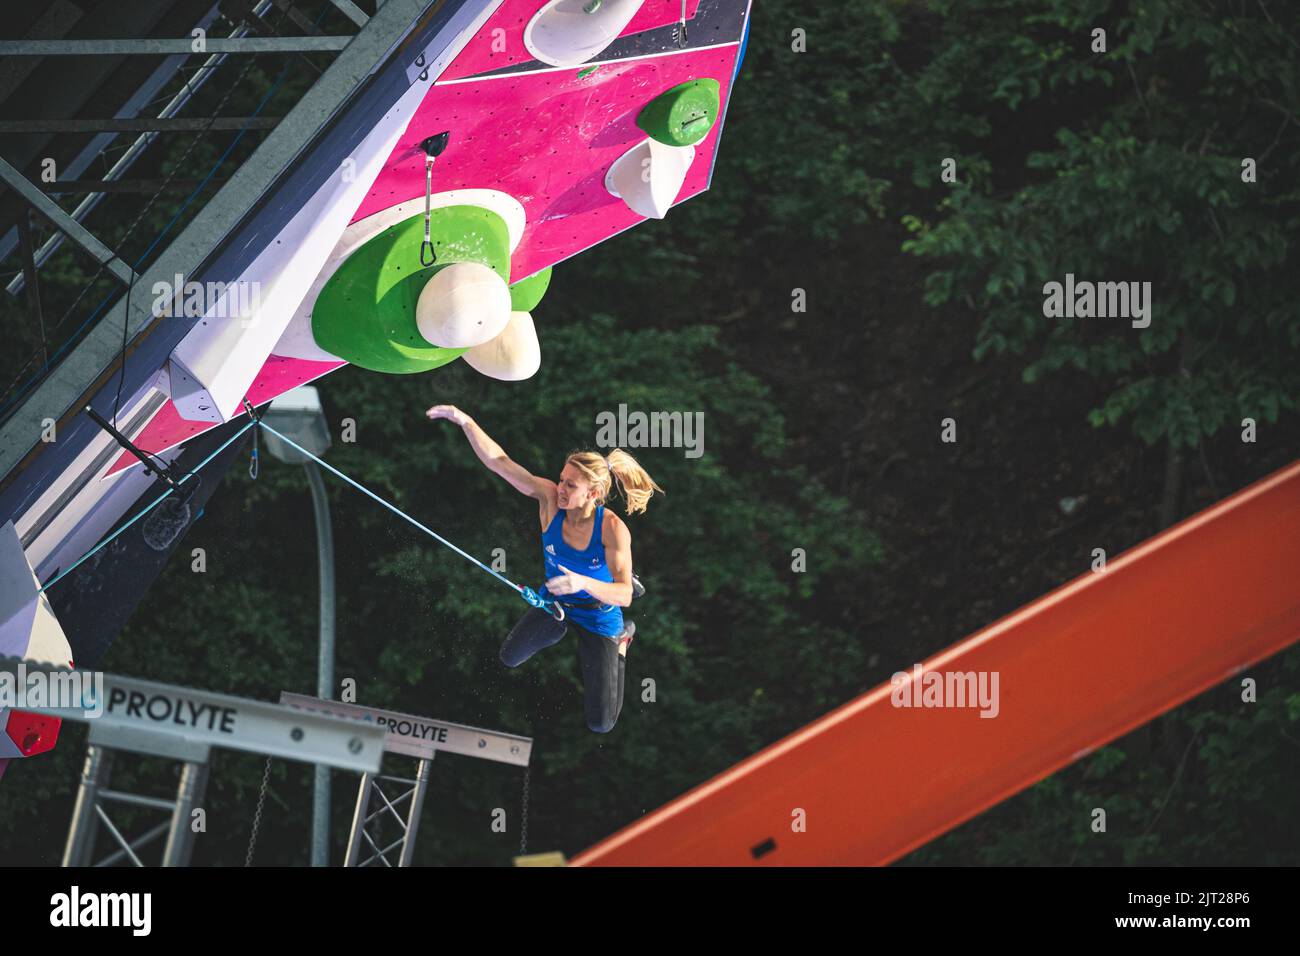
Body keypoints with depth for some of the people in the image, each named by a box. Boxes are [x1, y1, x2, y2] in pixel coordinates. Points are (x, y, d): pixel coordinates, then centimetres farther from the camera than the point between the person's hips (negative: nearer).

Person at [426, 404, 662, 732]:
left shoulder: (613, 529, -35)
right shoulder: (550, 499, -26)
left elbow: (624, 595, -37)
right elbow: (497, 461, -33)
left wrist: (583, 583, -54)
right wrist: (465, 422, -46)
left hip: (598, 615, -4)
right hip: (554, 602, 4)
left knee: (601, 723, 1)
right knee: (509, 658, 26)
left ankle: (622, 638, 25)